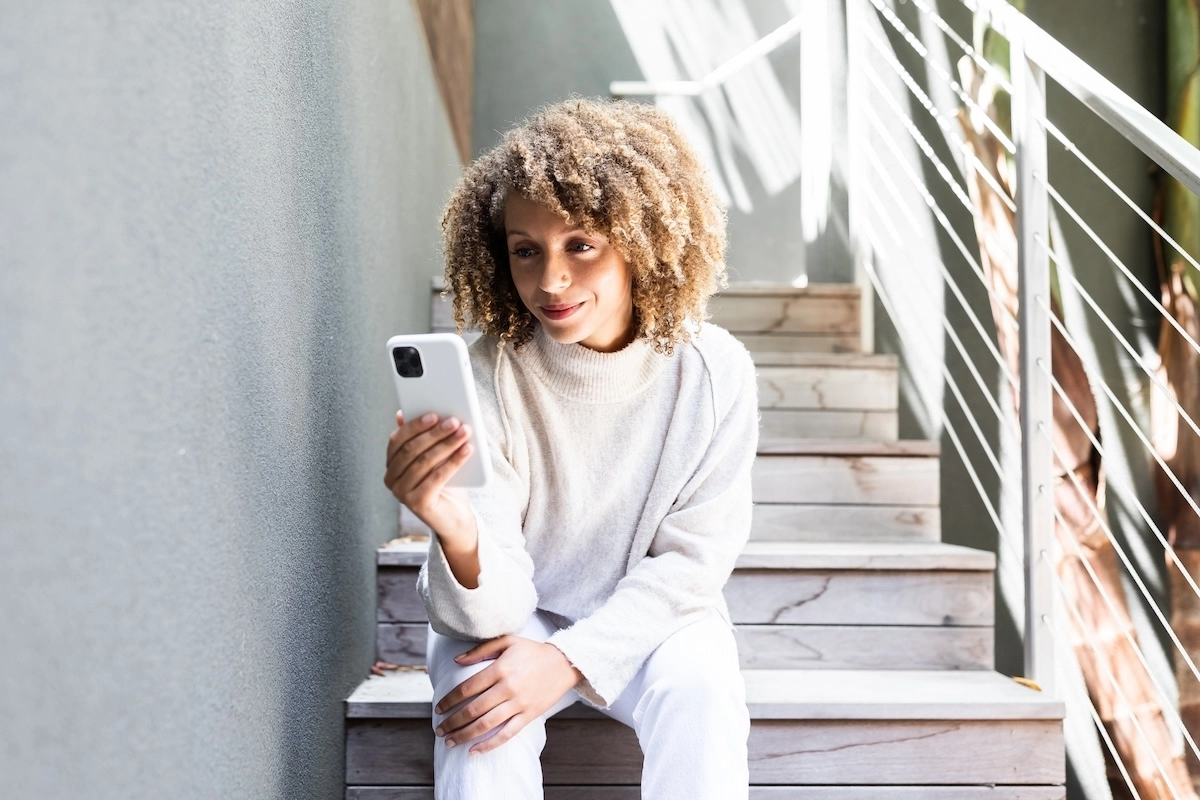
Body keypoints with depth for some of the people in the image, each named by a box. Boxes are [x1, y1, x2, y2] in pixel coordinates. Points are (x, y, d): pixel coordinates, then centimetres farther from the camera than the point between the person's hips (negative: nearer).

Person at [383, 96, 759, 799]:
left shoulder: (715, 371, -15)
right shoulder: (489, 375, -18)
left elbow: (693, 557, -9)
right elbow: (489, 610, -22)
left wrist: (569, 658, -22)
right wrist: (457, 530, -46)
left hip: (651, 615, 1)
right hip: (517, 613, 0)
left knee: (700, 687, -30)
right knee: (479, 705, -30)